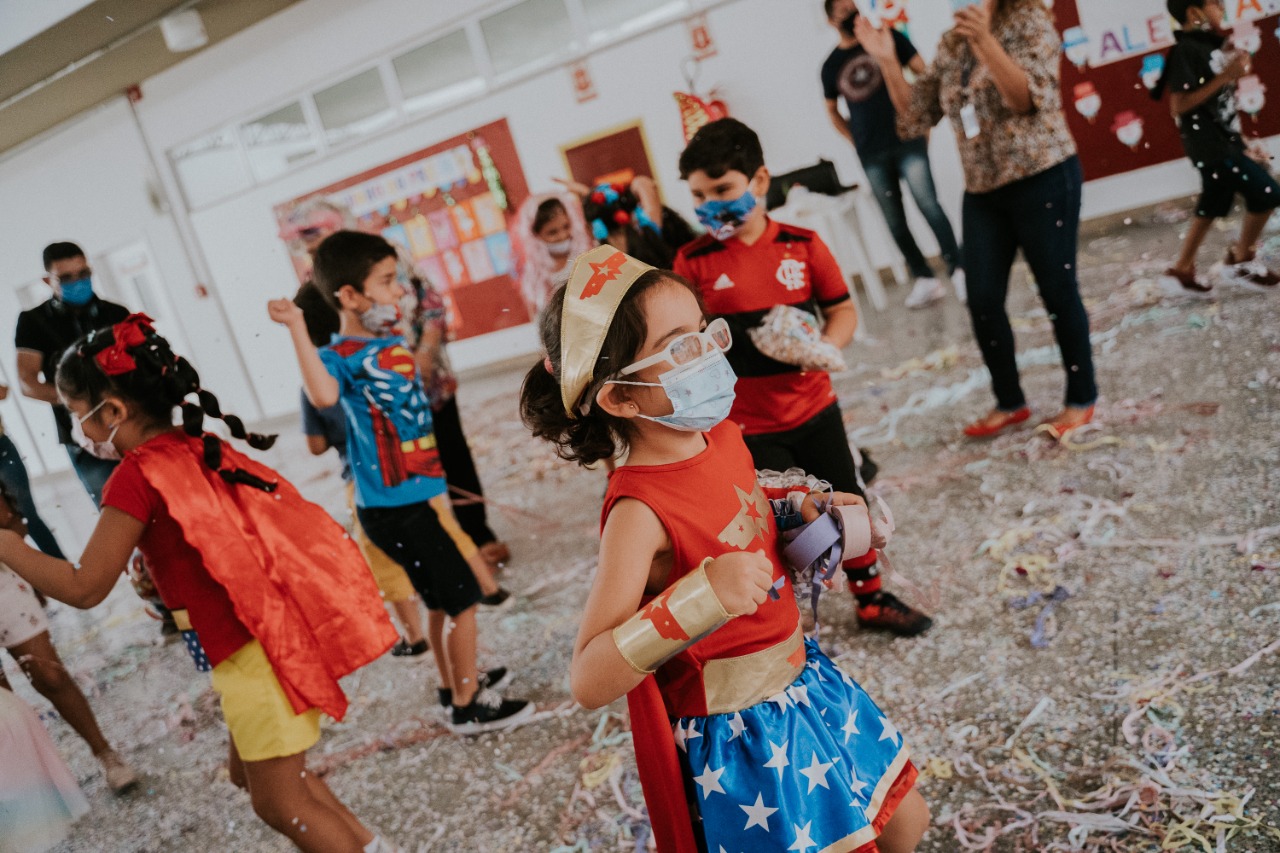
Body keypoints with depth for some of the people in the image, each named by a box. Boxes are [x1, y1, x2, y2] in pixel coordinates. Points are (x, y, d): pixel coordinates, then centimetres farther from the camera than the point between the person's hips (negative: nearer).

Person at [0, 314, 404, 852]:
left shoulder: (136, 475, -15)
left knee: (280, 803, 7)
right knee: (251, 771, 25)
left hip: (250, 650, -9)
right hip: (281, 630, 9)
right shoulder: (202, 449, 7)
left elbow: (84, 588, -14)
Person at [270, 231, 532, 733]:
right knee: (461, 597, 0)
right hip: (393, 508, -9)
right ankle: (468, 706, 16)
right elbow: (324, 395, -43)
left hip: (418, 497, 9)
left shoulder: (391, 339, 7)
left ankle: (455, 687, 38)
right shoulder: (343, 356, -19)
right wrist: (297, 329, -46)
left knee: (441, 600, 21)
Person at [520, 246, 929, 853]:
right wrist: (701, 596, -43)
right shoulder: (639, 510, -29)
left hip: (806, 683, 8)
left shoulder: (723, 436, -5)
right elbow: (588, 682, -34)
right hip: (738, 742, -8)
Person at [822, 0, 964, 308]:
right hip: (871, 155, 3)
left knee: (928, 205, -14)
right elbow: (833, 112, 21)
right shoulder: (831, 65, 9)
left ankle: (958, 271, -10)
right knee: (894, 222, 4)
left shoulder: (887, 38, 3)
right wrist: (857, 141, 9)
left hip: (907, 141, -3)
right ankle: (925, 280, 12)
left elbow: (925, 74, 4)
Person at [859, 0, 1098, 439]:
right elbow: (916, 115, 8)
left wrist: (985, 41, -31)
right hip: (981, 191, 6)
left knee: (1057, 292, 1)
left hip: (1043, 180, -6)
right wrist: (887, 61, -2)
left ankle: (1081, 399, 17)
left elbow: (1029, 98, -20)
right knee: (982, 301, 4)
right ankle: (1009, 402, 20)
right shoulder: (951, 45, 10)